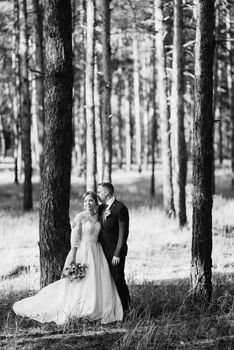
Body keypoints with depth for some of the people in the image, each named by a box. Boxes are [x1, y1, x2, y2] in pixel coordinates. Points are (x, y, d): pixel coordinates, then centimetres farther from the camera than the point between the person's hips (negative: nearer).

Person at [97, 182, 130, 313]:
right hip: (103, 251, 7)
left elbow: (123, 232, -15)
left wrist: (117, 254, -18)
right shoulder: (101, 208, 11)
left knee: (118, 279, 0)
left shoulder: (120, 208, -13)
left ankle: (125, 308, 13)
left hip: (115, 251, -7)